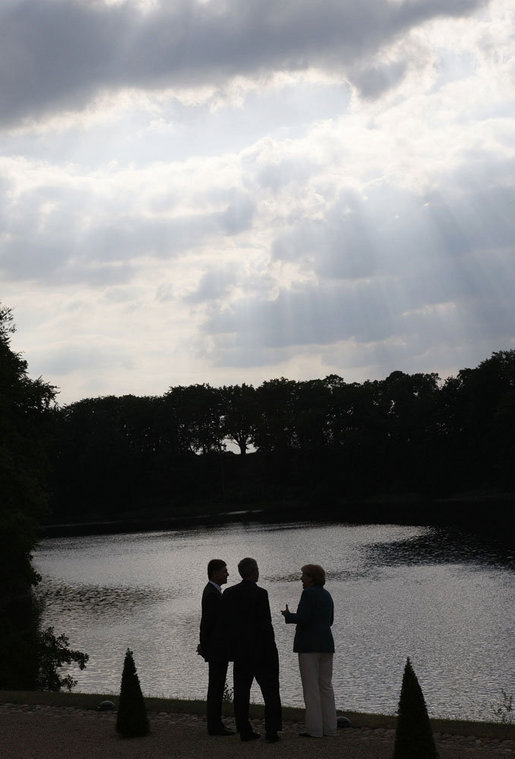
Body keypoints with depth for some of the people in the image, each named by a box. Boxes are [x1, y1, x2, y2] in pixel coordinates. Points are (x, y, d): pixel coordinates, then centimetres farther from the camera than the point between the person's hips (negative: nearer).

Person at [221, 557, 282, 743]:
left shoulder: (228, 593, 3)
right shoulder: (259, 593, -14)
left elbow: (225, 623, 6)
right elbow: (265, 624, -16)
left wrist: (232, 646, 13)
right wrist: (270, 648, -8)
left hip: (239, 651, 5)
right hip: (261, 651, -5)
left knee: (241, 692, 10)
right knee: (270, 691, 3)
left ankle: (244, 730, 12)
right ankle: (271, 731, 0)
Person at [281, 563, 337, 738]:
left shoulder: (309, 593, -11)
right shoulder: (326, 594, 14)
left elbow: (303, 619, -19)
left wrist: (288, 615, -1)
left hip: (309, 645, -8)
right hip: (326, 644, 8)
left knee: (311, 688, -4)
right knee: (326, 686, 11)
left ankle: (314, 729, -4)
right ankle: (330, 727, 11)